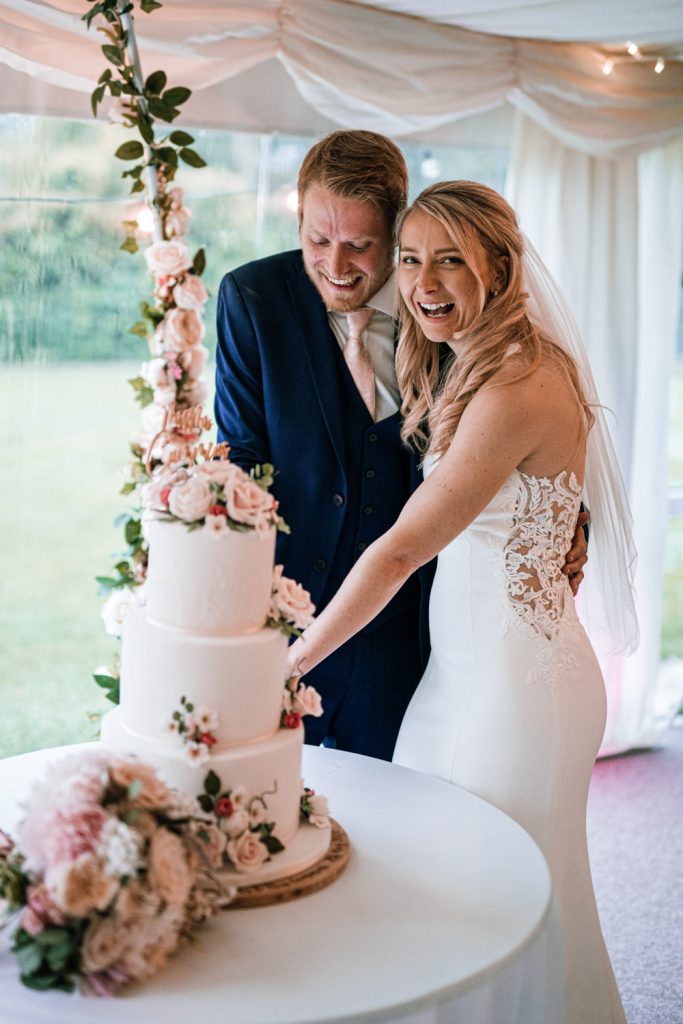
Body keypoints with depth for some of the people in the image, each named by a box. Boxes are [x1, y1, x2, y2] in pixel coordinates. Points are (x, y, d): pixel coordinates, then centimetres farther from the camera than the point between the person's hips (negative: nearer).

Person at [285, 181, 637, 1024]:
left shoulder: (518, 389, -24)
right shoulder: (471, 368, 7)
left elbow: (402, 549, -21)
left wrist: (290, 662, -14)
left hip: (515, 670, -9)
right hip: (465, 660, 9)